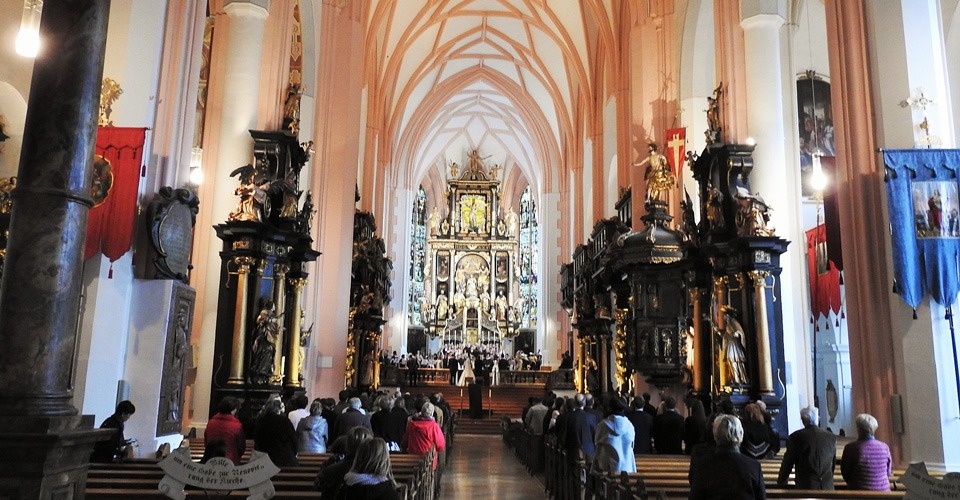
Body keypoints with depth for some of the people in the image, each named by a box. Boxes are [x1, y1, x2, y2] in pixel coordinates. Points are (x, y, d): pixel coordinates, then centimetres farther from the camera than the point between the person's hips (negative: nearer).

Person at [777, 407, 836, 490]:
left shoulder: (795, 437, -6)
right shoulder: (831, 438, 2)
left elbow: (788, 463, 3)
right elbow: (833, 464, 14)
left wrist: (781, 481, 17)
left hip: (805, 487, -2)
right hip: (827, 486, 2)